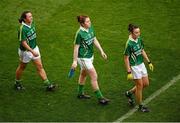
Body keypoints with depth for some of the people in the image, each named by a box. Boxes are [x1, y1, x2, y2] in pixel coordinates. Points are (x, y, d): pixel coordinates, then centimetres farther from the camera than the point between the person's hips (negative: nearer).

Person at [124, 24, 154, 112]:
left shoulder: (139, 39, 0)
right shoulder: (129, 44, -22)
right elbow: (126, 58, -17)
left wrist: (149, 62, 15)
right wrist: (129, 72, -18)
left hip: (141, 64, 8)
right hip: (134, 66, -8)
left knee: (146, 84, 14)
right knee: (140, 85, 1)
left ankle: (129, 93, 33)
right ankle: (140, 106, 18)